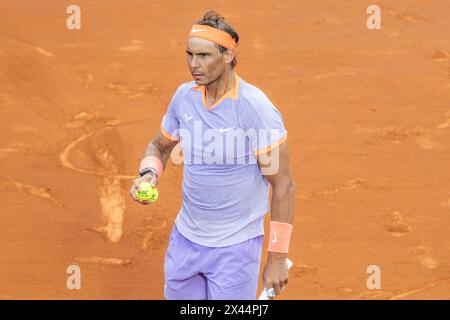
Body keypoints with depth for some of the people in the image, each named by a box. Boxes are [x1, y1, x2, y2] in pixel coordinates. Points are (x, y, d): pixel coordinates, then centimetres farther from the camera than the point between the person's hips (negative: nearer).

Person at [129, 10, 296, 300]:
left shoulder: (256, 108, -20)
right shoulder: (185, 96, -2)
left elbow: (284, 185, -16)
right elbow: (160, 145, 16)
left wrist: (277, 258, -17)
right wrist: (149, 173, -8)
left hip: (235, 248, -6)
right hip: (185, 239, 6)